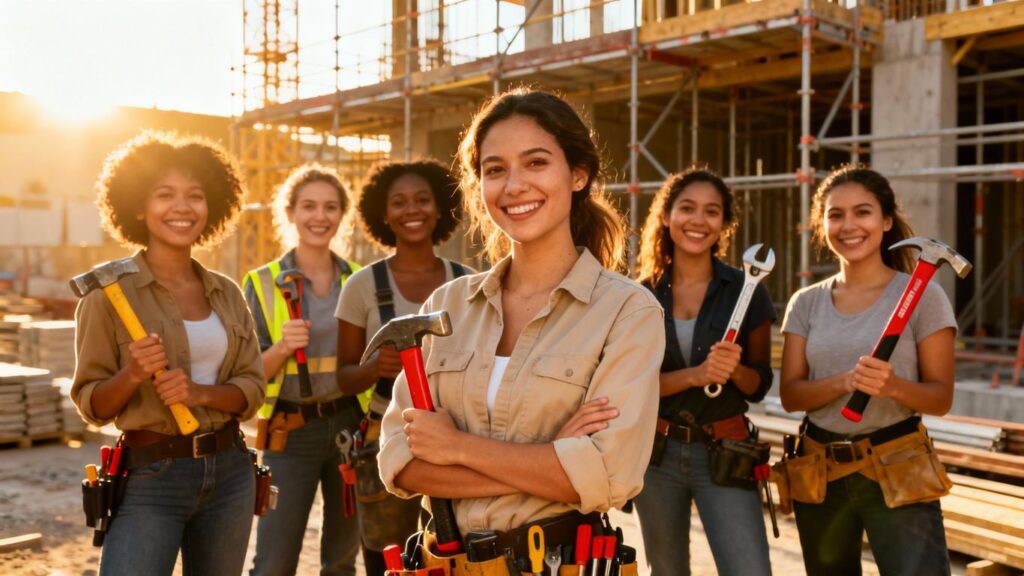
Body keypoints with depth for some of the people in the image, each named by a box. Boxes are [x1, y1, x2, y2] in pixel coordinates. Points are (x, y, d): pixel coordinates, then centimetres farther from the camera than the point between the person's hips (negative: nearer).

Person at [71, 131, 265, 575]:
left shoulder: (227, 293, 6)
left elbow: (253, 388, 3)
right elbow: (90, 406, -5)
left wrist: (200, 392, -15)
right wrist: (131, 376, -24)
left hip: (230, 473, 5)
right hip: (151, 479, -4)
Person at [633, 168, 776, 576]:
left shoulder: (747, 291, -3)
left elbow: (759, 385, 2)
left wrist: (734, 370, -20)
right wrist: (695, 375, -21)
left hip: (724, 453, -1)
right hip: (656, 452, 2)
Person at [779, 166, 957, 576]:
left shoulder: (923, 296, -6)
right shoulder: (806, 303, 3)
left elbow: (941, 398, -6)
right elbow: (790, 394, -3)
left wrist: (893, 386, -27)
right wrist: (845, 381, -21)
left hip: (897, 471, -3)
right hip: (819, 474, 4)